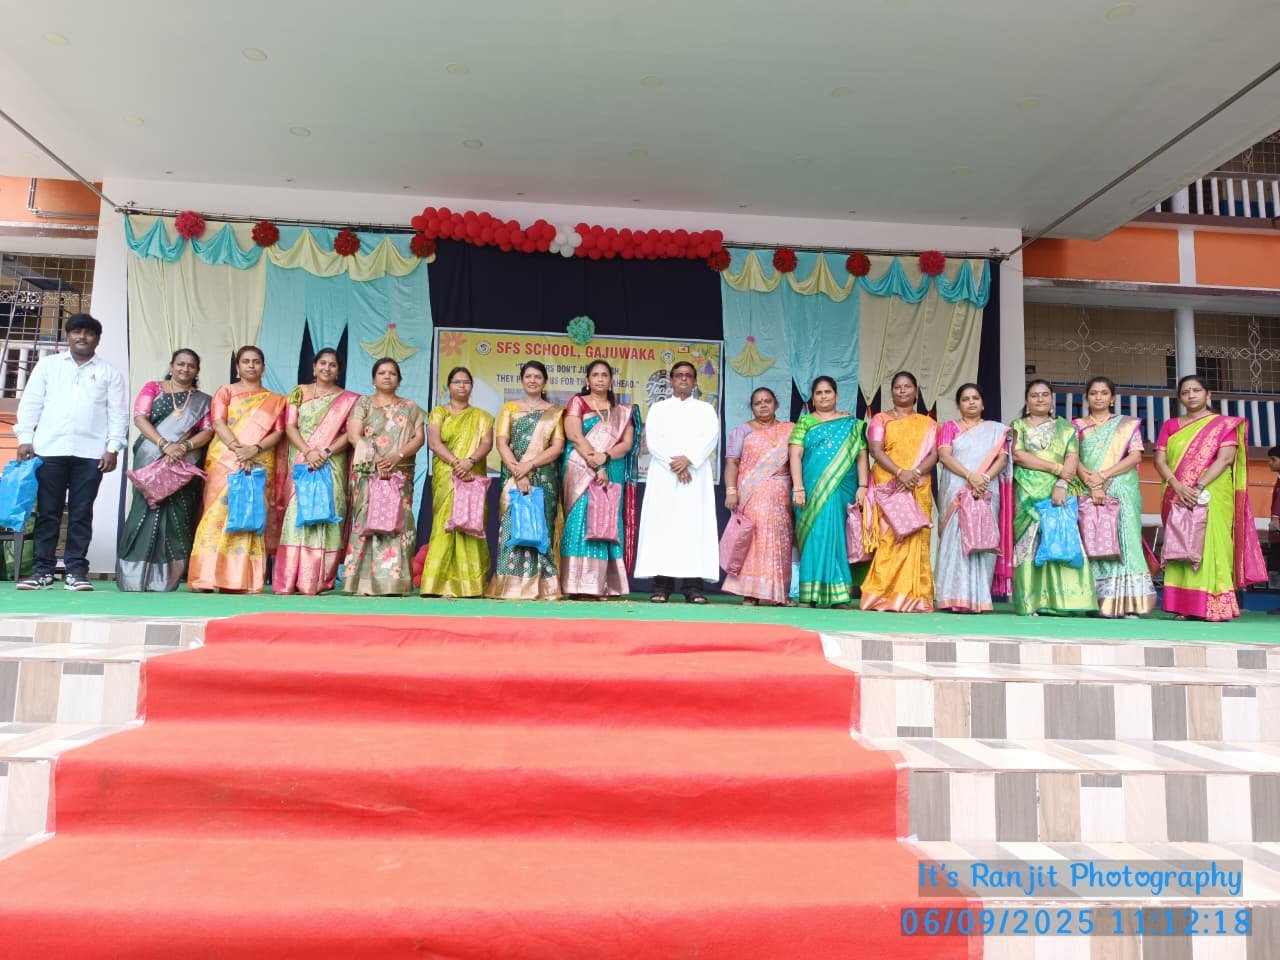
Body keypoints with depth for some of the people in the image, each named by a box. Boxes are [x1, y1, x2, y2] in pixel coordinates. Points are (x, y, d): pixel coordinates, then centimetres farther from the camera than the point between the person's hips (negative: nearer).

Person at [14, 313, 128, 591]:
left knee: (81, 514, 1)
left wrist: (113, 447, -4)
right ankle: (42, 570, 7)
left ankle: (75, 571, 4)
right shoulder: (47, 364, 14)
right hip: (49, 449, 1)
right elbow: (30, 403, 10)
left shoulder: (109, 372, 11)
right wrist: (25, 438, 0)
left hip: (90, 453, -1)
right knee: (47, 512, 2)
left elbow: (118, 413, 5)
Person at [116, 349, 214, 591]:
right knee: (147, 510, -7)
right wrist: (165, 445, -17)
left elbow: (208, 430, 2)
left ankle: (165, 578, -1)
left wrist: (184, 447, -17)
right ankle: (133, 576, -3)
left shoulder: (203, 400, 14)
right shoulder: (153, 387, 11)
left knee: (177, 515, -4)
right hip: (151, 461, -1)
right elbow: (140, 418, -2)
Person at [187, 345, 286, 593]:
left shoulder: (275, 400, 17)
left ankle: (246, 580, -5)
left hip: (260, 465, 1)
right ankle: (209, 577, -9)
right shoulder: (225, 391, 13)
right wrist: (237, 448, -17)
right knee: (220, 512, -9)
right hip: (225, 462, -1)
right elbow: (218, 423, -2)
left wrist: (255, 449, -13)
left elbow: (278, 432, 5)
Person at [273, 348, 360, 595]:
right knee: (297, 515, -6)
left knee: (325, 515, -6)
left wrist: (325, 453, -14)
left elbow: (349, 433, 0)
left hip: (332, 466, 0)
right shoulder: (299, 392, 12)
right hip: (301, 464, 1)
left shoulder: (348, 399, 10)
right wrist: (307, 452, -14)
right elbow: (290, 426, 2)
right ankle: (289, 580, -5)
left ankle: (319, 579, -3)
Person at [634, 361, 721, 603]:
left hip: (696, 475, 0)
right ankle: (662, 585, -7)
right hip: (664, 474, 0)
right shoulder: (658, 408, 16)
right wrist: (673, 464, -12)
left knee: (695, 525, -7)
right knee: (662, 525, -7)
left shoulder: (706, 409, 16)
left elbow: (710, 438, 0)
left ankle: (693, 585, -8)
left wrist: (688, 460, -15)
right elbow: (653, 440, 2)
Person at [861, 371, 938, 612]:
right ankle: (883, 597, -7)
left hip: (918, 490, 2)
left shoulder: (927, 423, 17)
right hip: (888, 489, -2)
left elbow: (933, 454, 5)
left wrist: (915, 473, -15)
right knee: (888, 539, -8)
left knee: (916, 540, -3)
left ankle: (914, 597, -1)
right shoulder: (880, 419, 11)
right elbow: (876, 451, -3)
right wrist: (900, 472, -19)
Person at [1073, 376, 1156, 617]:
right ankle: (1097, 601, -4)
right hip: (1088, 493, 1)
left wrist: (1103, 475, -12)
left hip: (1122, 491, -1)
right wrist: (1091, 484, -15)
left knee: (1123, 540, -9)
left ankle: (1127, 603, -12)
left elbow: (1136, 456, 0)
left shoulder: (1128, 424, 13)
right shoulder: (1077, 425, 13)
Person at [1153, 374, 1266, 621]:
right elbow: (1159, 460, 3)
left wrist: (1199, 487, -19)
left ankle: (1215, 607, -10)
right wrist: (1178, 487, -14)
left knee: (1210, 546, -10)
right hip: (1178, 497, 3)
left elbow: (1225, 459, -7)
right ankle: (1185, 606, -2)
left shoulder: (1224, 424, 7)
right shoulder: (1170, 425, 15)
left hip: (1212, 496, -3)